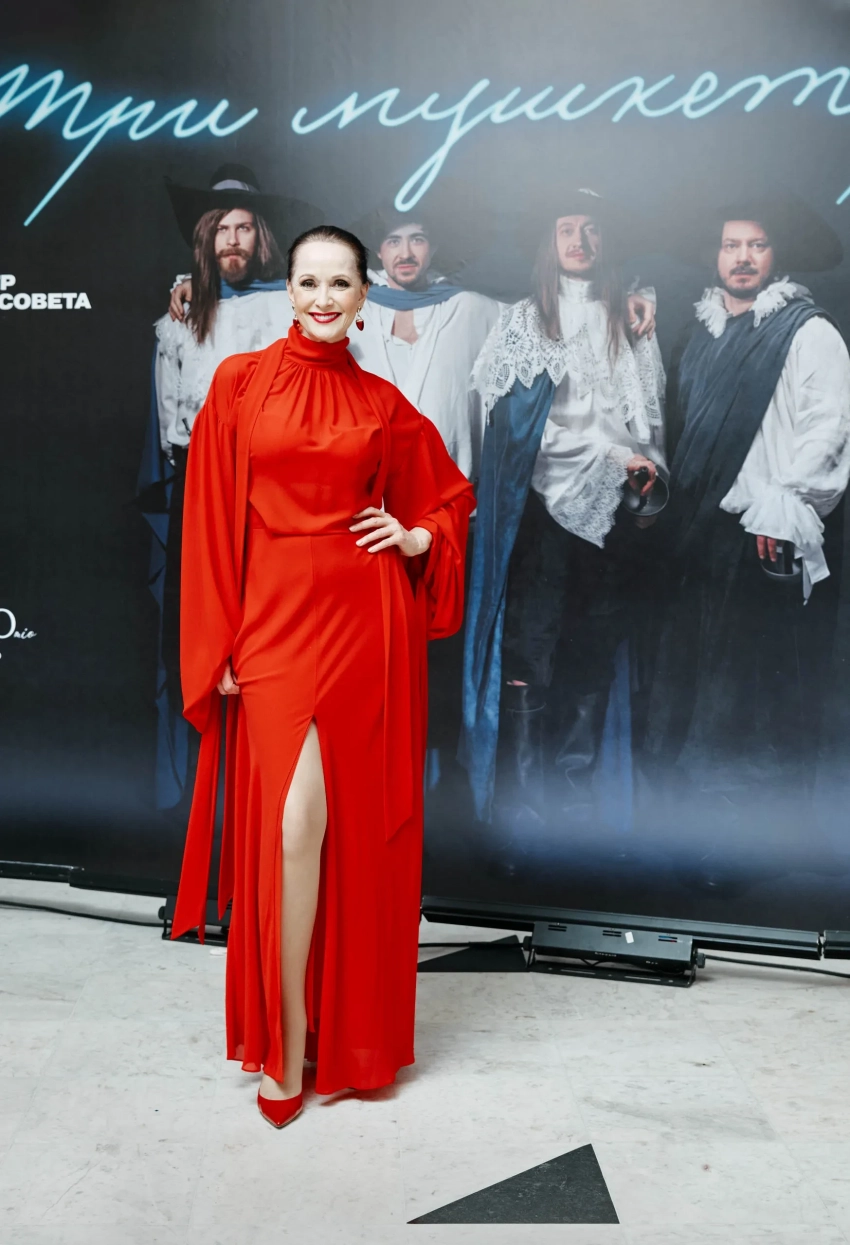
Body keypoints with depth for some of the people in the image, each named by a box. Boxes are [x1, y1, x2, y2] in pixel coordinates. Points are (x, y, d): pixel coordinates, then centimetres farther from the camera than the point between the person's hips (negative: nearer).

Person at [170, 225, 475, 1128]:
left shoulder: (383, 404, 9)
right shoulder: (241, 383, 4)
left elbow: (450, 492, 23)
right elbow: (212, 521, 1)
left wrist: (418, 538, 2)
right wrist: (221, 643, -3)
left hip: (364, 619, 2)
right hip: (274, 618, -1)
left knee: (358, 824, 5)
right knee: (293, 821, -8)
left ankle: (347, 1024, 24)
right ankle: (286, 1040, 8)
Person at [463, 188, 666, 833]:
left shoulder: (626, 317, 15)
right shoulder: (525, 319, 6)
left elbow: (651, 409, 10)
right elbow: (523, 422, -3)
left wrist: (645, 337, -6)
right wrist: (615, 458, -7)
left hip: (613, 507, 3)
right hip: (546, 503, -3)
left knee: (597, 650, 4)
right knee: (534, 646, -5)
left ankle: (575, 786, 13)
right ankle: (526, 794, 3)